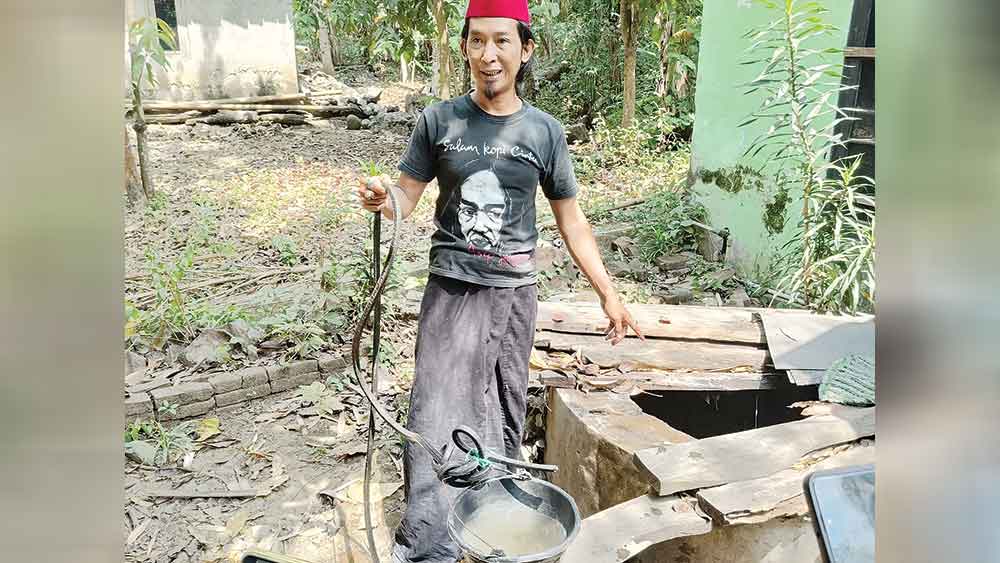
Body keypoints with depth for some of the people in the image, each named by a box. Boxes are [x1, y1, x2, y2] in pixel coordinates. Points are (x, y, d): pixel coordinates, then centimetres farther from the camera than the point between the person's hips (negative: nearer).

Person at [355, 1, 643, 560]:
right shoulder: (440, 120, -1)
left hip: (516, 291, 2)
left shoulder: (544, 131, 1)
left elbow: (572, 220, 6)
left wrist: (609, 294, 3)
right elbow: (407, 197, 2)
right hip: (453, 288, -1)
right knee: (437, 415, -8)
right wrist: (381, 200, -23)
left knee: (506, 414, 13)